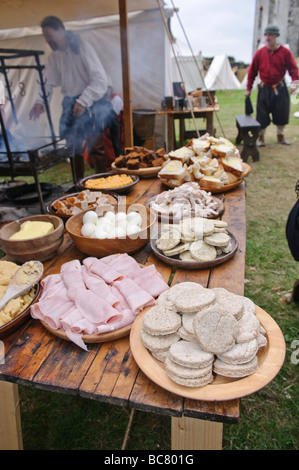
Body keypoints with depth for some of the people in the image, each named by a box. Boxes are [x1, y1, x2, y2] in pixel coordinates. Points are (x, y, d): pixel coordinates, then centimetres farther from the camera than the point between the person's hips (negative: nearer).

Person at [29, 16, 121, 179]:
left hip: (90, 105, -6)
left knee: (95, 147, -10)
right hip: (70, 105, 7)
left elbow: (100, 79, -17)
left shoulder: (82, 47, -11)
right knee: (74, 147, 10)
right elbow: (48, 82, 8)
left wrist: (83, 101, -24)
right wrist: (40, 102, -10)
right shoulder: (54, 56, 10)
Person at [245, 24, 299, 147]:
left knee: (281, 114, 7)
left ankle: (280, 136, 25)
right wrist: (248, 89, 3)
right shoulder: (260, 53, -1)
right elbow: (252, 72, 4)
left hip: (280, 89, 0)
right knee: (262, 115, 0)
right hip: (264, 89, 0)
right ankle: (261, 138, 17)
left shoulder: (285, 52, -2)